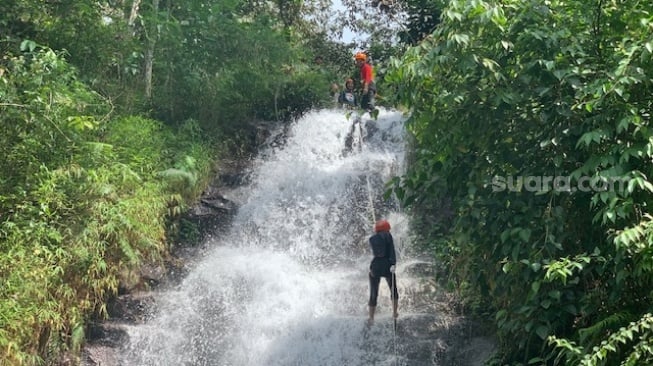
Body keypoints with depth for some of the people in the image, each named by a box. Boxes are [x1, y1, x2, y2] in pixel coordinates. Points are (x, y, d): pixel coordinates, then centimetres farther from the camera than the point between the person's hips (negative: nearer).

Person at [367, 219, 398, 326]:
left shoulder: (372, 239, 2)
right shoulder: (388, 236, -2)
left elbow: (374, 252, 6)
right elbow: (392, 250, -12)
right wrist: (393, 264, -18)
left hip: (375, 266, 1)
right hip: (387, 265, -1)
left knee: (373, 294, 8)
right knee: (394, 290, 20)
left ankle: (371, 318, 9)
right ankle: (395, 313, 21)